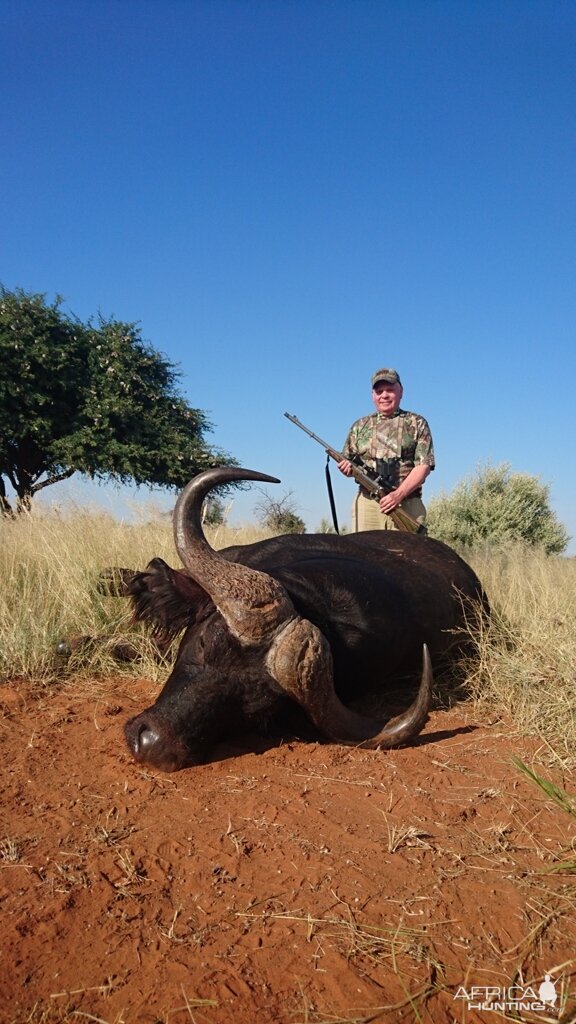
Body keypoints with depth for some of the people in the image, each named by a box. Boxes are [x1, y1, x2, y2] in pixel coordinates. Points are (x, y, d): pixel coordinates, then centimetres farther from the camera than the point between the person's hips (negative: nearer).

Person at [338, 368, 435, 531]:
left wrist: (398, 495, -13)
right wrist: (347, 467, -6)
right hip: (367, 504, 2)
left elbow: (424, 465, -1)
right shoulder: (360, 426, 17)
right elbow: (347, 464, 19)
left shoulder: (417, 423, 9)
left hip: (407, 505, -2)